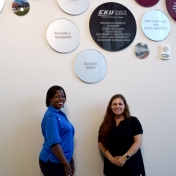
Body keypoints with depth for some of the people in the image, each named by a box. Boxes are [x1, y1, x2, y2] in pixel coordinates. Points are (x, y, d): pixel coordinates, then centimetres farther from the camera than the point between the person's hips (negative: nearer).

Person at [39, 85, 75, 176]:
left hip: (60, 161, 9)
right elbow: (54, 144, -23)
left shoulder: (60, 114, 9)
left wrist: (70, 160, 16)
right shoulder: (51, 117, -18)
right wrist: (67, 165, -19)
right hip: (52, 162, -9)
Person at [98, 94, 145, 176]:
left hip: (131, 165, -2)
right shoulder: (106, 124, 8)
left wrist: (125, 157, -16)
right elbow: (101, 143, 4)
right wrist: (111, 159, -10)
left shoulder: (133, 121, 0)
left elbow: (138, 142, -7)